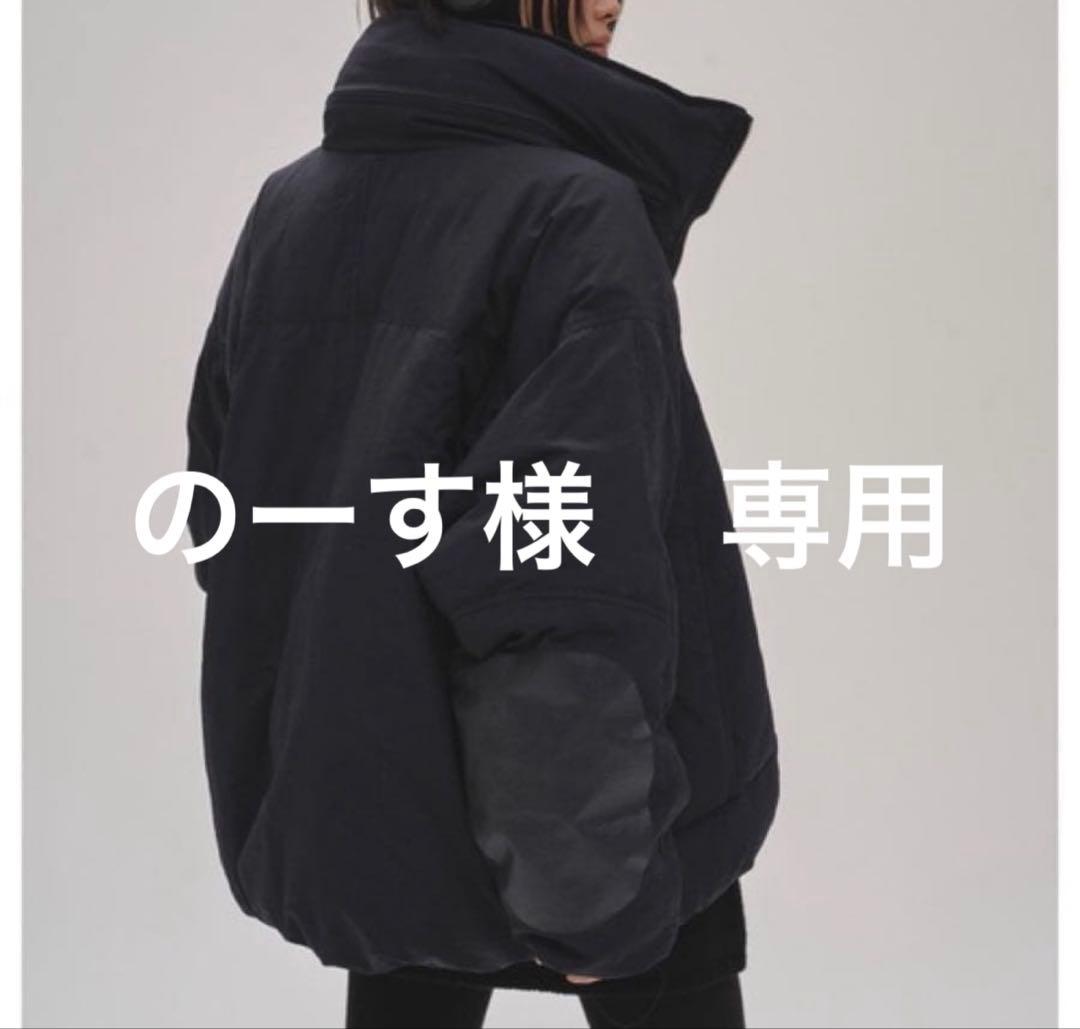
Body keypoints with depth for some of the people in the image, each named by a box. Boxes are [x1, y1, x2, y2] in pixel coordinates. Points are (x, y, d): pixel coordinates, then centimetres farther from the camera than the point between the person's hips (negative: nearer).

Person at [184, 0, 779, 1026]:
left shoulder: (286, 208, -1)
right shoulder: (577, 219, -19)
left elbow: (221, 516, 5)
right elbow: (574, 588, -27)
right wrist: (590, 886, -19)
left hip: (354, 786, 6)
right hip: (585, 812, -5)